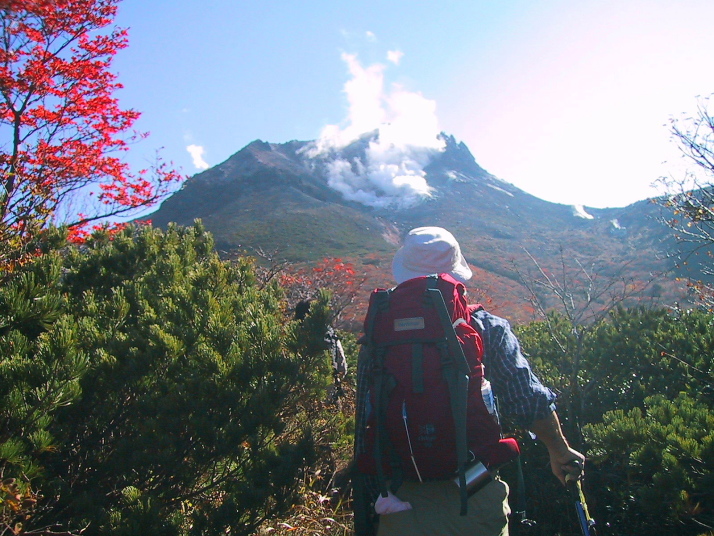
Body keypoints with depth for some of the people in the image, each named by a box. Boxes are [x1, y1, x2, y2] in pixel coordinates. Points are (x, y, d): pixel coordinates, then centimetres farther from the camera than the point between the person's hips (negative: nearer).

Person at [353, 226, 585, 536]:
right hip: (478, 503, 0)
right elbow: (531, 402, -9)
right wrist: (560, 452, 11)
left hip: (402, 507, 0)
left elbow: (365, 433, -2)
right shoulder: (490, 330, -7)